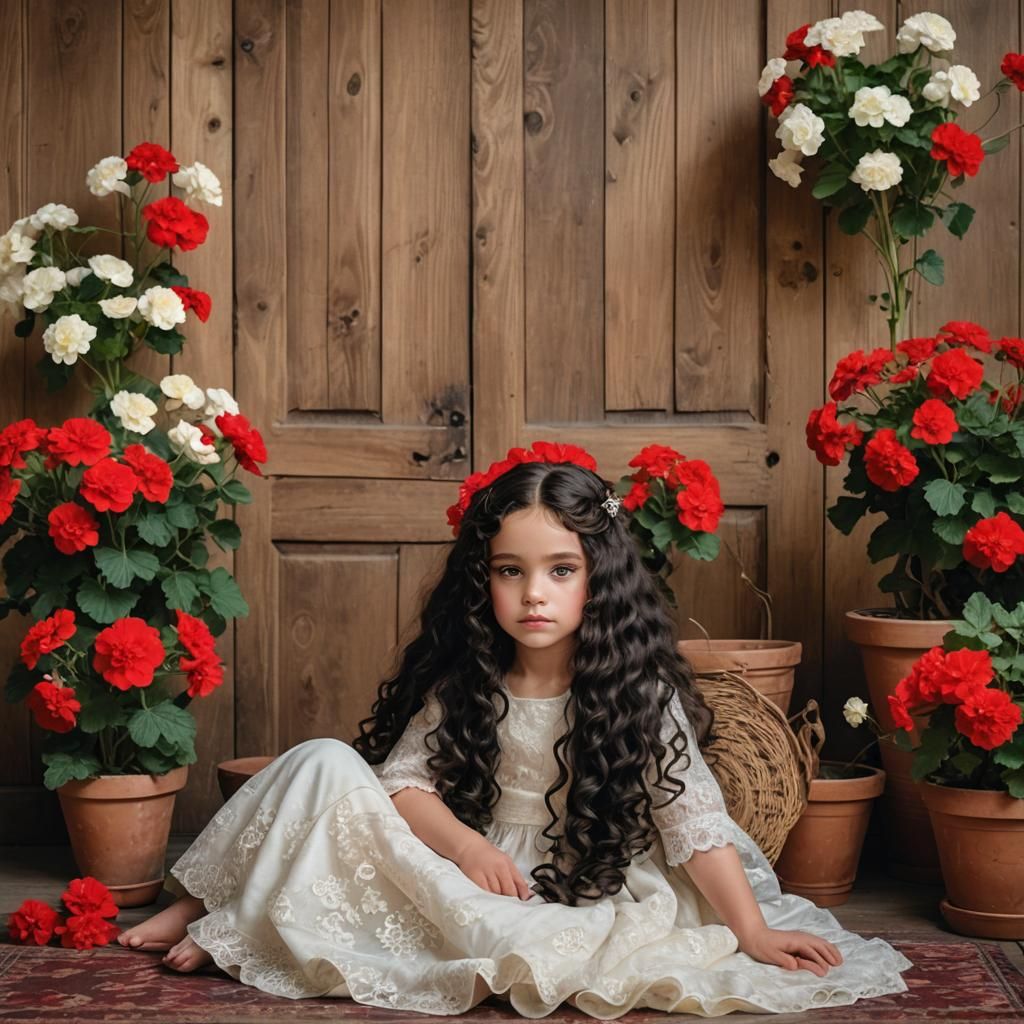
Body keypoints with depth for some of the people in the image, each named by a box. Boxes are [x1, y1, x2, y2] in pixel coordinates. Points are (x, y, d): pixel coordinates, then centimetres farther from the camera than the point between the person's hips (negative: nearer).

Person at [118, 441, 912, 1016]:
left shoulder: (638, 694, -9)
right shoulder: (462, 683, -1)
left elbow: (695, 822, -13)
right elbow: (404, 779, -4)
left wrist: (753, 933, -19)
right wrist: (466, 844, -22)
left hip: (568, 898, -2)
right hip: (450, 875, 2)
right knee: (325, 764, -16)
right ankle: (212, 913, -5)